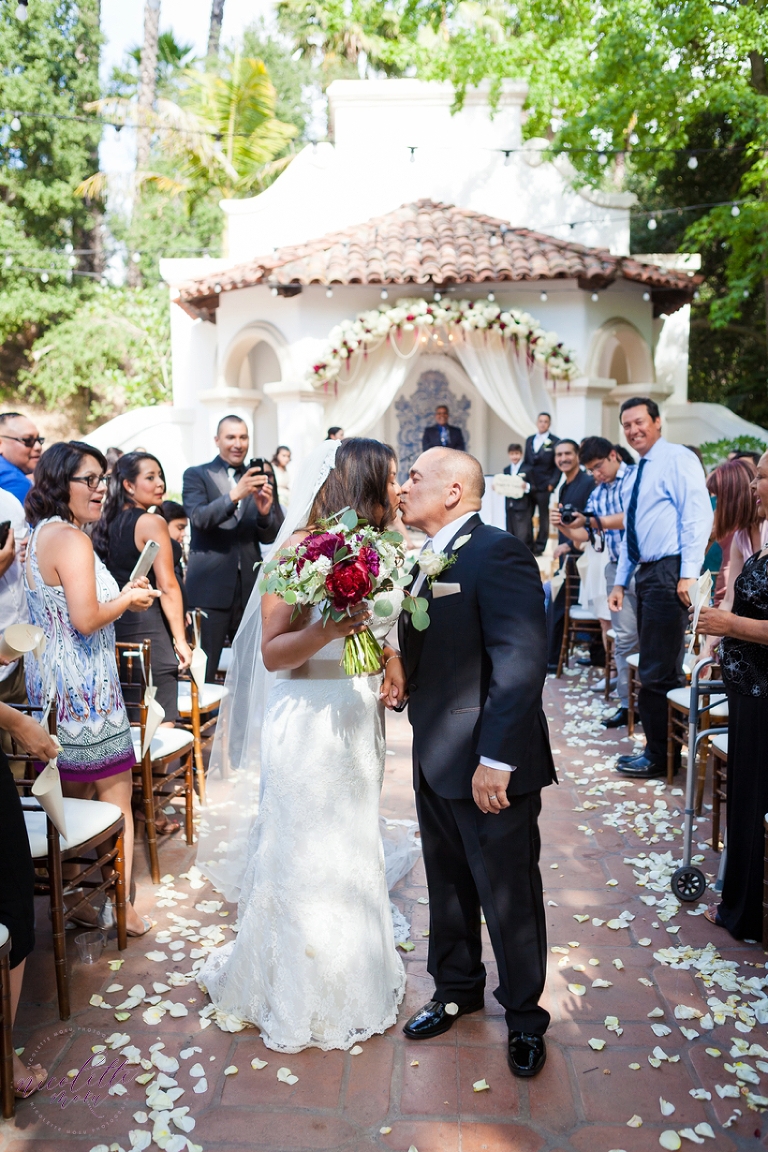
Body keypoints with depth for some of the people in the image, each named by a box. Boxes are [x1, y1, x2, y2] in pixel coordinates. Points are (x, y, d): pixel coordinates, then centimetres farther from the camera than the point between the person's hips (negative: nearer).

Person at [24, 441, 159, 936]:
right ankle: (120, 906, 13)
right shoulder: (72, 539, -18)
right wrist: (129, 599, -7)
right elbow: (86, 620, -24)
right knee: (115, 796, 4)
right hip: (85, 688, -9)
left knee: (72, 798, 18)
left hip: (51, 687, 10)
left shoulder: (39, 535, 13)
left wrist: (120, 597, 11)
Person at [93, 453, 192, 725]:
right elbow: (167, 586, -13)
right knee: (161, 725, -3)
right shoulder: (151, 523, -10)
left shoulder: (108, 524, 11)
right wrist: (180, 639, -10)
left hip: (114, 628, 8)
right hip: (148, 629, -8)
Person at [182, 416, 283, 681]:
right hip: (210, 587, -3)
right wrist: (235, 495, -28)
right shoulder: (196, 475, 3)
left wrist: (265, 512, -14)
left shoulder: (259, 478, 11)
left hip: (250, 586, 3)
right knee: (204, 670, 1)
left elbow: (269, 537, 7)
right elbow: (198, 518, -15)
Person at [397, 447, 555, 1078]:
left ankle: (525, 1015, 33)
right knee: (449, 885, 22)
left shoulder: (497, 552, -18)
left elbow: (521, 662, -24)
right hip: (435, 761, 8)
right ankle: (457, 989, 44)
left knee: (509, 897, 10)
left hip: (490, 767, -8)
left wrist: (496, 759, -26)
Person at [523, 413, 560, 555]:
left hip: (544, 486, -4)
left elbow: (558, 465, -3)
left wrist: (552, 483, -13)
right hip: (529, 485, 4)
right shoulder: (529, 440, 14)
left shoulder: (554, 442, -2)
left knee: (543, 517, 4)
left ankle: (539, 547, 10)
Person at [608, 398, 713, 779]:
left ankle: (660, 757, 5)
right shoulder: (639, 472, 21)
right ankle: (657, 748, 21)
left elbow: (699, 515, -16)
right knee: (653, 670, 13)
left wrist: (689, 573, -22)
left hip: (669, 573, -9)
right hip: (645, 573, 9)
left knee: (659, 671, -6)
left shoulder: (677, 458, -6)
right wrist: (620, 582, 18)